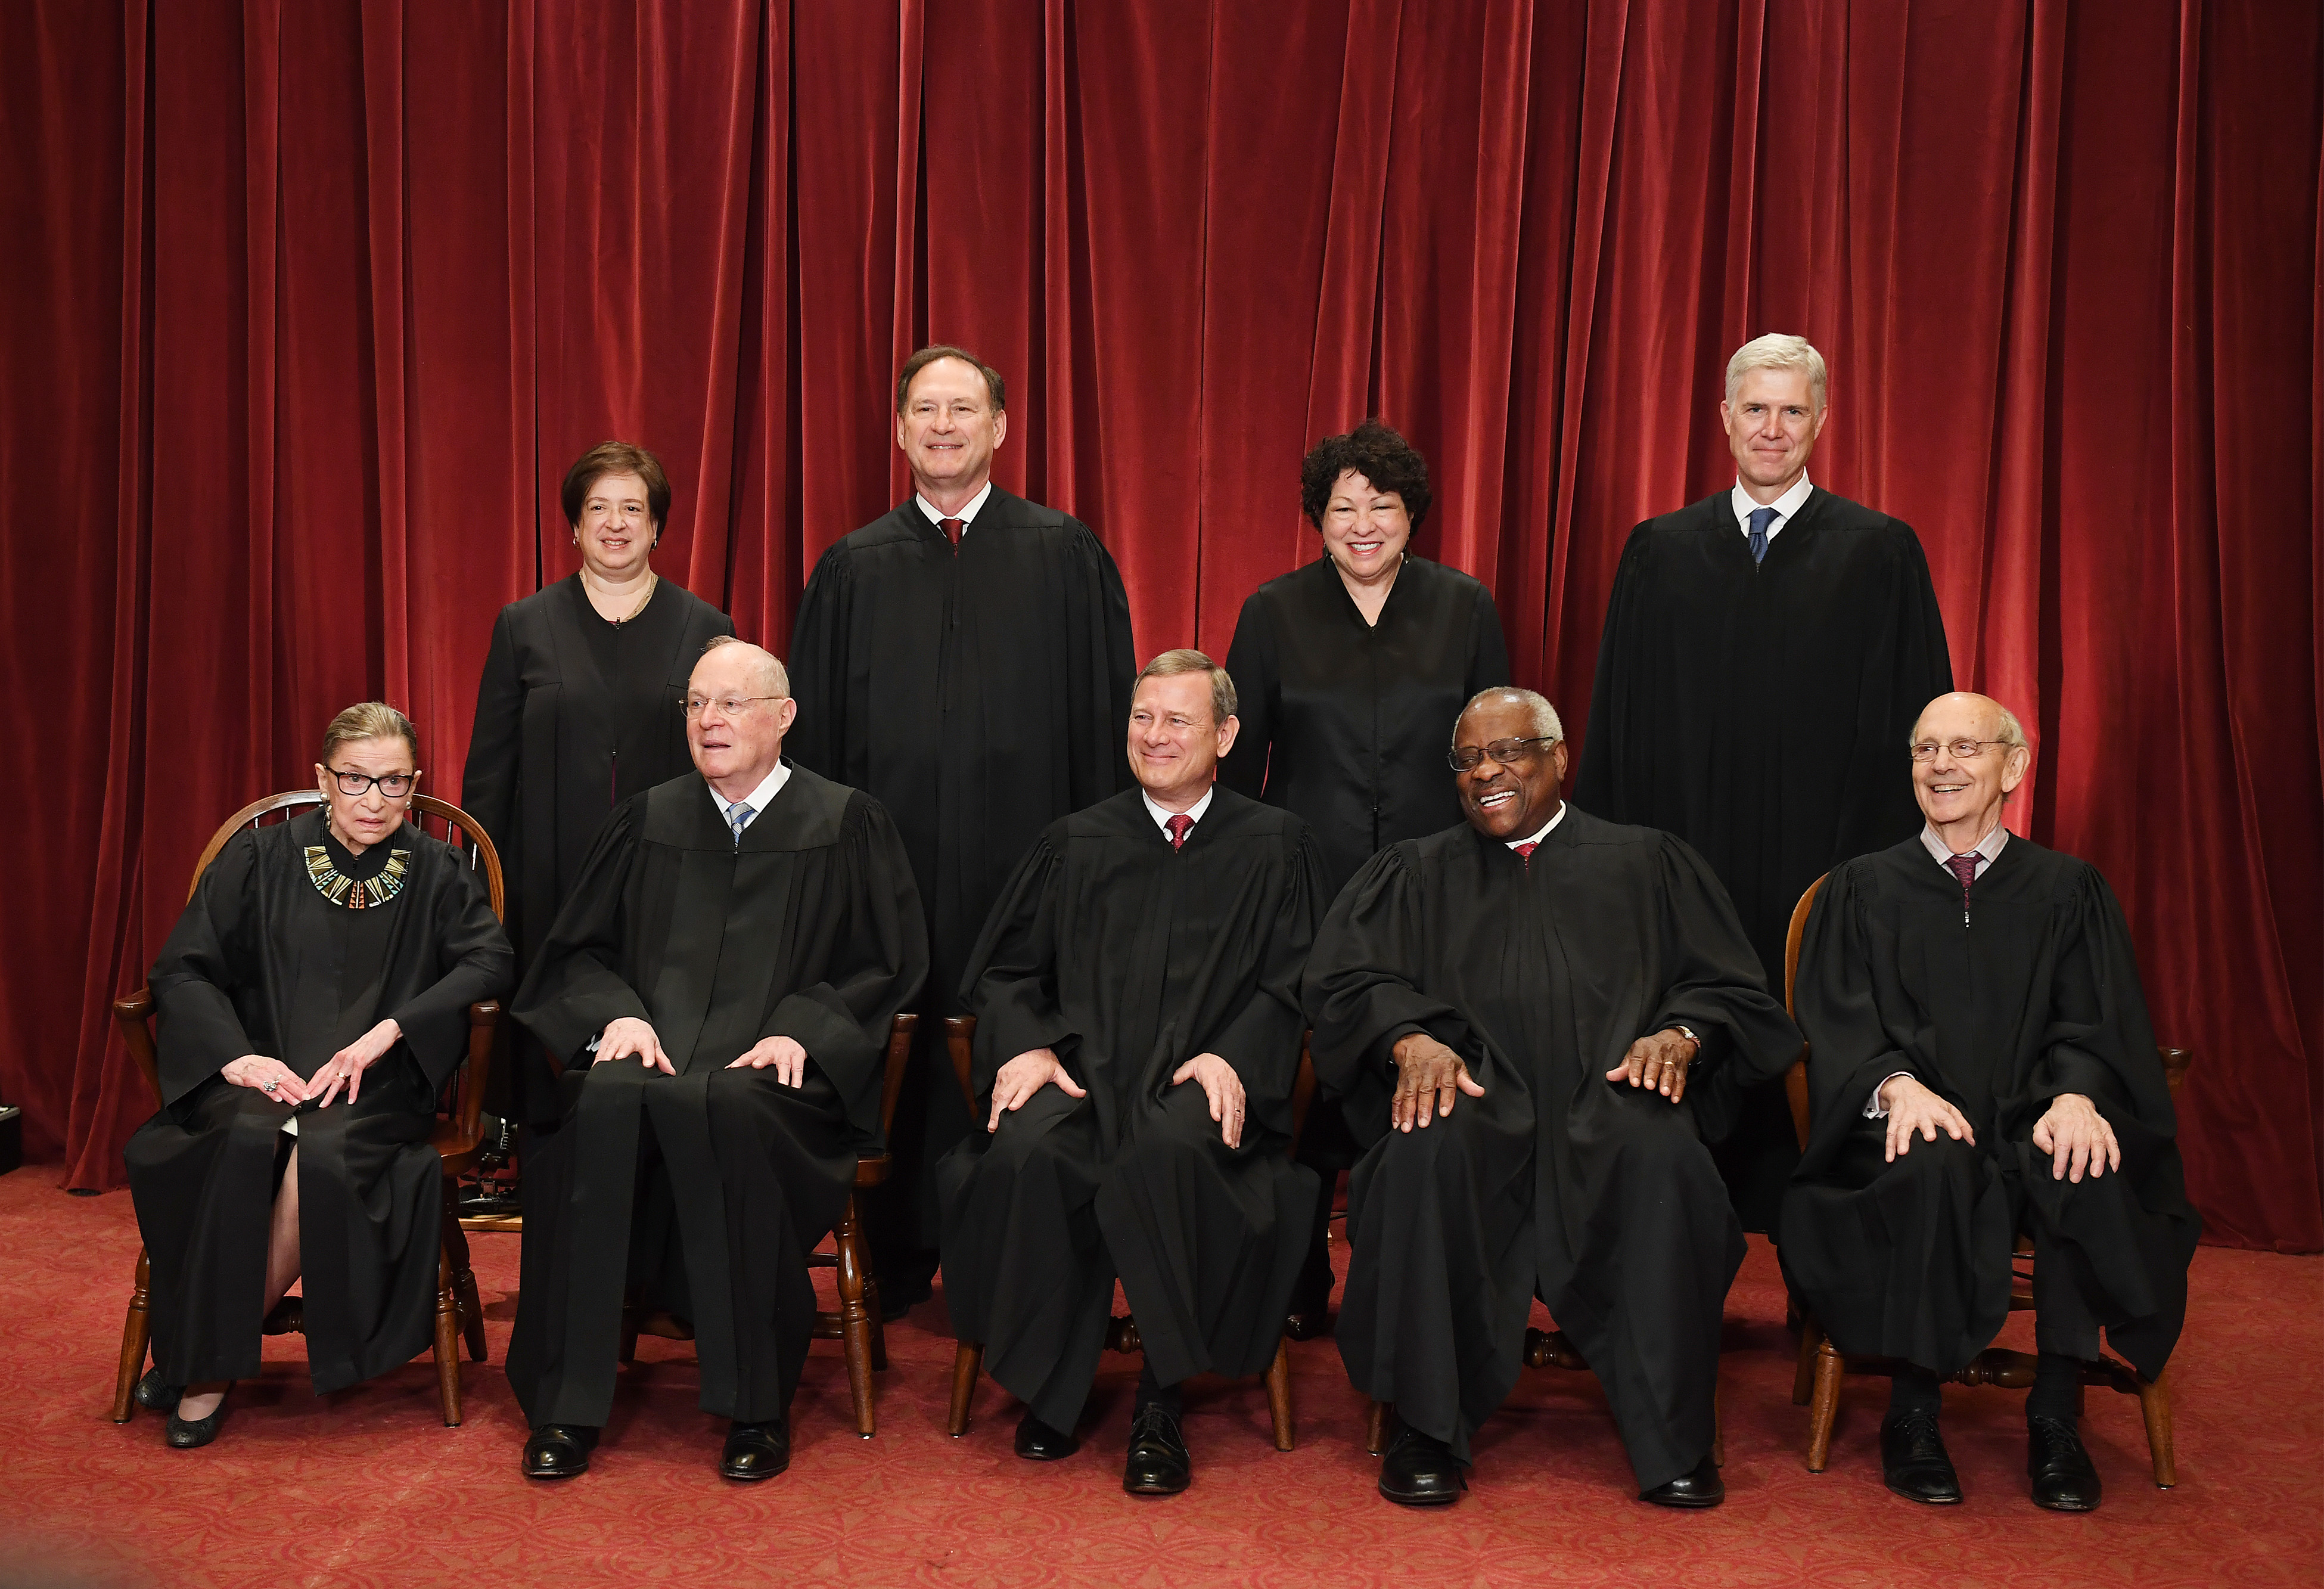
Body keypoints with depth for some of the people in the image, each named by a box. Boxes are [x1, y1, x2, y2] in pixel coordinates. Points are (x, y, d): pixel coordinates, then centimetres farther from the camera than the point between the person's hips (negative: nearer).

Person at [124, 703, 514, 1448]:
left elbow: (491, 962, -5)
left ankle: (209, 1365, -15)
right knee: (247, 1141, -33)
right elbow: (182, 969, 5)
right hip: (261, 1071, 1)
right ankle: (203, 1355, -15)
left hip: (379, 1085, -1)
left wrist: (386, 1033, -17)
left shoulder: (436, 872, 9)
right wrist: (233, 1055, -12)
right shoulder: (260, 857, 10)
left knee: (320, 1155, -33)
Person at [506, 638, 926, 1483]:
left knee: (713, 1106, -37)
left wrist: (801, 1030, -12)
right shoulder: (647, 820, 18)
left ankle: (756, 1405, -24)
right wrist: (617, 1013, -4)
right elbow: (581, 949, 17)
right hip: (651, 1051, 3)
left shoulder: (846, 824, 9)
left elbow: (886, 966, 4)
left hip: (779, 1073, -3)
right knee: (605, 1103, -32)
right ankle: (567, 1403, -24)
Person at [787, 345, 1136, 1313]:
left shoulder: (1066, 555, 5)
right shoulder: (852, 568, 11)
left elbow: (1105, 717, 3)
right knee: (898, 1058, 5)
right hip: (891, 859, 2)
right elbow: (815, 731, 12)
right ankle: (897, 1264, 21)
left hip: (1024, 857, -1)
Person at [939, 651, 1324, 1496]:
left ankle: (1160, 1402, -19)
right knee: (1026, 1155, -32)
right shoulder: (1077, 843, 21)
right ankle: (1050, 1389, -11)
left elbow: (1292, 983, 6)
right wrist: (1025, 1044, -4)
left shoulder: (1275, 845, 15)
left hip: (1198, 1085, -2)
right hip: (1082, 1073, 2)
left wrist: (1233, 1055, -13)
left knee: (1165, 1154, -37)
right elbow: (1005, 968, 17)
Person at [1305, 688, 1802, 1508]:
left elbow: (1730, 989, 15)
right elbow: (1345, 979, 8)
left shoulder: (1648, 863, 23)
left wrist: (1680, 1033, -8)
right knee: (1431, 1151, -35)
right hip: (1474, 1095, 0)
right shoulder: (1416, 872, 24)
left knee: (1663, 1159, -35)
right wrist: (1410, 1037, -14)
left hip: (1613, 1096, 0)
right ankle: (1427, 1429, -22)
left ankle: (1672, 1440, -20)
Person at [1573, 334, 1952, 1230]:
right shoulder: (1659, 552, 10)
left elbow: (1912, 728, 1)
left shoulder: (1881, 553, 4)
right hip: (1685, 873, 2)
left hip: (1823, 877, -1)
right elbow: (1616, 727, 10)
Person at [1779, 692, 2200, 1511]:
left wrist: (2076, 1093, -20)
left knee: (2090, 1174, -33)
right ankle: (1913, 1412, -21)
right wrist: (1898, 1084, -21)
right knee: (1933, 1169, -35)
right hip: (1916, 1121, -1)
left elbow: (2094, 1024, 4)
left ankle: (2055, 1413, -18)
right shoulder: (1862, 889, 13)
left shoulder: (2069, 889, 15)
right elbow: (1838, 1022, 1)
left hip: (2029, 1123, 1)